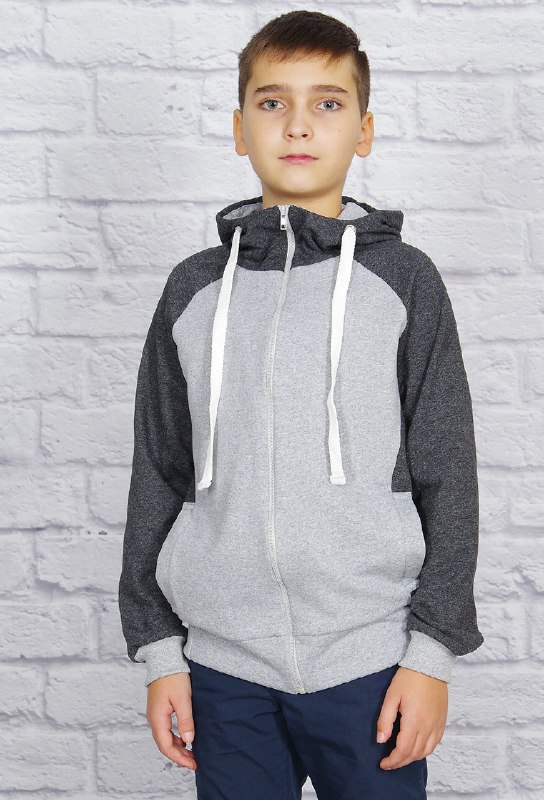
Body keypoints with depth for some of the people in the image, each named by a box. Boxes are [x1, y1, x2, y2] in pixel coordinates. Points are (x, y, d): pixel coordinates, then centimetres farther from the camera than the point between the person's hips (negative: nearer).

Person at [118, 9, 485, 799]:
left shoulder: (403, 280, 0)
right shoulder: (195, 289, 6)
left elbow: (448, 475, 0)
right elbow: (158, 474, 8)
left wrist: (432, 651, -4)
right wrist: (157, 647, 6)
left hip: (370, 662, -2)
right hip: (223, 662, 2)